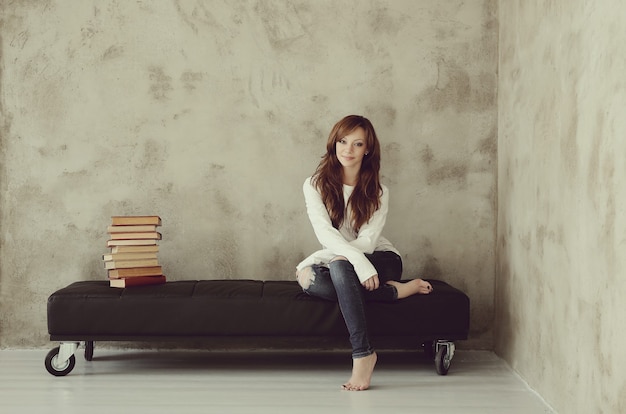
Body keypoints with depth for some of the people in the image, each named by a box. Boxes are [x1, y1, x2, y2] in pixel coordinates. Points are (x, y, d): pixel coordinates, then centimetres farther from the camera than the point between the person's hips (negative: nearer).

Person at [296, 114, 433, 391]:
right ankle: (397, 290, -25)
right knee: (310, 281, -35)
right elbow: (325, 233, -20)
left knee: (339, 266, -37)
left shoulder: (378, 192, -5)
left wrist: (317, 260, -30)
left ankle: (363, 353, -37)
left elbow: (367, 241, -17)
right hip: (341, 262, 2)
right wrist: (359, 260, -39)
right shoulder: (315, 185, -5)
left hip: (381, 261, -2)